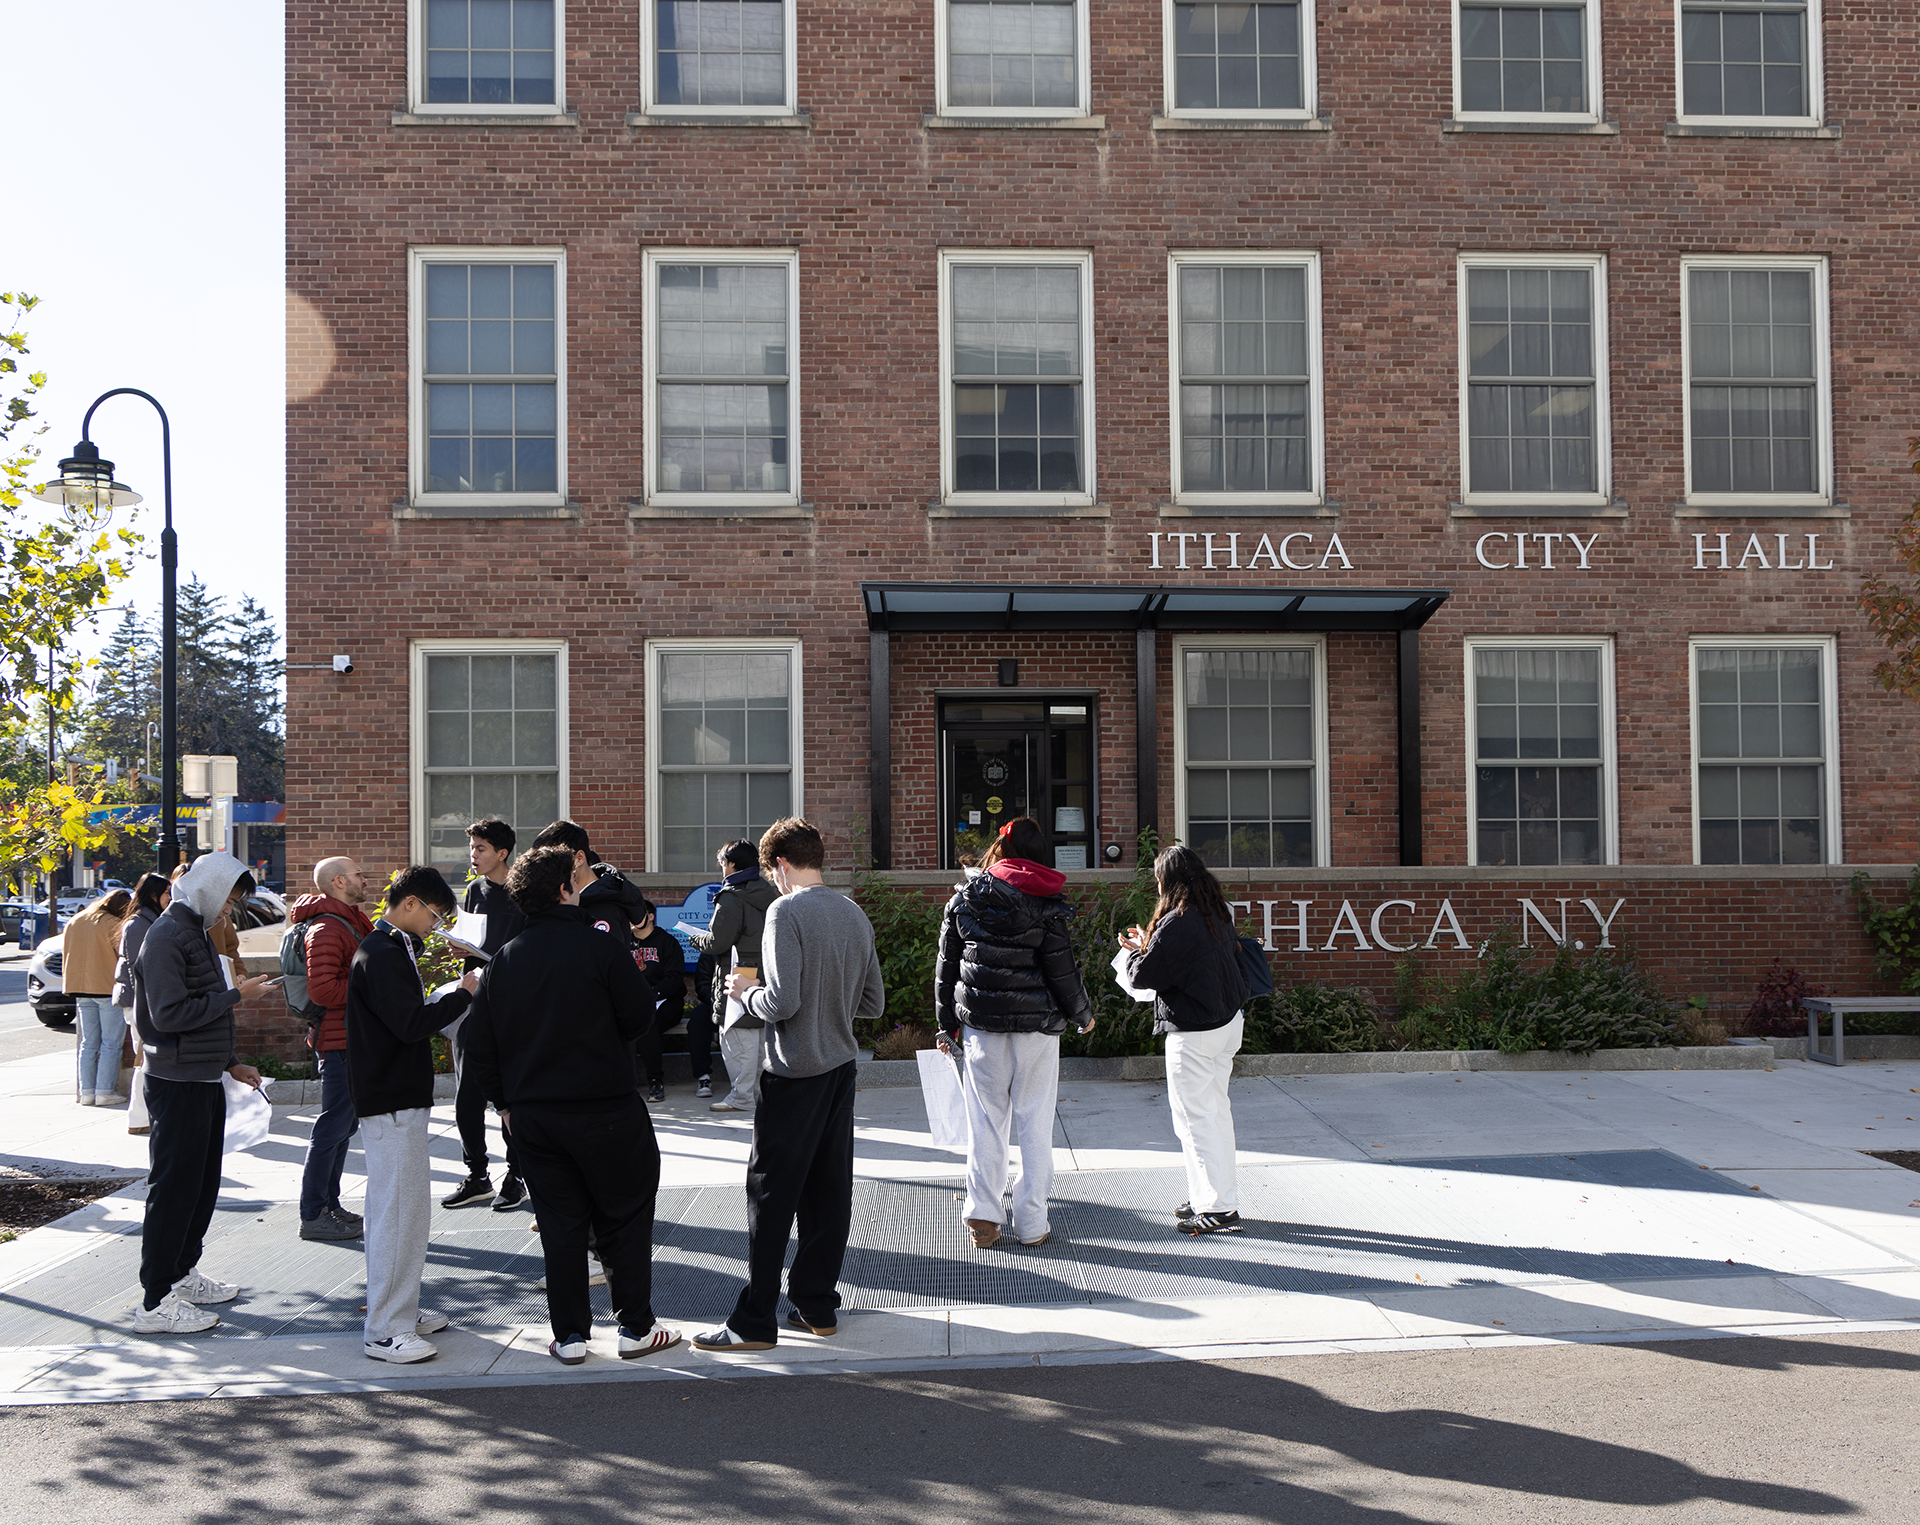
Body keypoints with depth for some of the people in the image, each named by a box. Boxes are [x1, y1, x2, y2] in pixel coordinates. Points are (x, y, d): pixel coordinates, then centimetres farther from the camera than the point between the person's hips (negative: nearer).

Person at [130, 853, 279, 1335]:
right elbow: (170, 1013, -23)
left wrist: (230, 1063, 19)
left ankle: (184, 1274, 27)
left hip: (203, 1080, 10)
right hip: (177, 1083, -10)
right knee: (174, 1188, -7)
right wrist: (235, 995, -18)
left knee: (202, 1183, 16)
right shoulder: (166, 937, -15)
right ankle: (157, 1302, -3)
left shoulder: (194, 933, 17)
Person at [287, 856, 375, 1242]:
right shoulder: (326, 929, -17)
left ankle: (329, 1206, 24)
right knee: (334, 1126, -6)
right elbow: (322, 990, -25)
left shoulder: (351, 922, 17)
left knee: (344, 1124, 15)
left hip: (351, 1040, 10)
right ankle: (313, 1216, 0)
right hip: (338, 1041, -10)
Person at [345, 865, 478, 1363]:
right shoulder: (382, 955, -17)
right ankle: (386, 1331, -3)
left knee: (412, 1205, 16)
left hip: (403, 1100, 11)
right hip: (391, 1103, -11)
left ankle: (403, 1310, 25)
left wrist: (448, 993, 8)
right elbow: (411, 1024, -24)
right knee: (395, 1210, -8)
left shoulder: (393, 949, 16)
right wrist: (462, 993, -15)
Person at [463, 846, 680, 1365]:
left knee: (560, 1224, 12)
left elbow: (480, 1046, 5)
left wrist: (506, 1102, 14)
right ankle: (636, 1327, 14)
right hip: (605, 1109, -4)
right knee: (626, 1218, 9)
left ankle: (570, 1336, 15)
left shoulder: (503, 960, 2)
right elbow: (638, 1016, -4)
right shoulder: (599, 948, -12)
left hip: (531, 1114, 4)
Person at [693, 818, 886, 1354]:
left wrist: (746, 989, -3)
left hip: (795, 1073, -7)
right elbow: (874, 1003, 11)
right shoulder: (855, 914, 7)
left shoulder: (786, 912, -14)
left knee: (771, 1196, -1)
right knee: (829, 1192, 11)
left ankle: (754, 1322, 3)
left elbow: (782, 1002, -21)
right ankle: (818, 1305, 18)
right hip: (841, 1068, 7)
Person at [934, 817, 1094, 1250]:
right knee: (1035, 1123, 6)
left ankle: (983, 1218, 8)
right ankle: (1031, 1222, 9)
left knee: (985, 1121, 9)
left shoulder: (965, 899, 3)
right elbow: (1063, 971, -5)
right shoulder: (1047, 904, -7)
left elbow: (946, 967, 7)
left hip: (981, 1025, 2)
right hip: (1036, 1027, -2)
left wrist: (948, 1024, 17)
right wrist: (1083, 1015, 12)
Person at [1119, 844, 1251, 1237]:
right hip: (1228, 1022, 9)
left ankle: (1220, 1208, 1)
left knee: (1195, 1116, -1)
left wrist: (1135, 951, 5)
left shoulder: (1177, 924, -21)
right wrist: (1149, 943, 21)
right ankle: (1214, 1195, 27)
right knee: (1216, 1109, 17)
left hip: (1194, 1033, -9)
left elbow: (1143, 975, -17)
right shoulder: (1219, 914, 6)